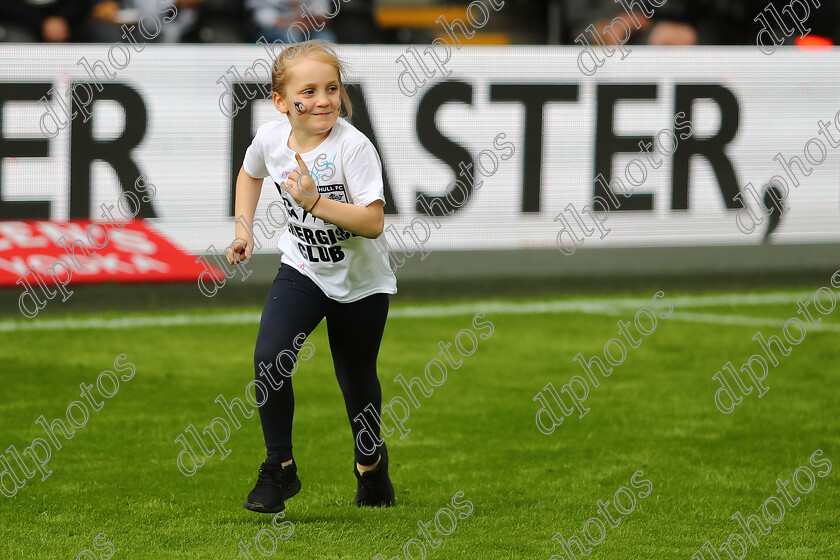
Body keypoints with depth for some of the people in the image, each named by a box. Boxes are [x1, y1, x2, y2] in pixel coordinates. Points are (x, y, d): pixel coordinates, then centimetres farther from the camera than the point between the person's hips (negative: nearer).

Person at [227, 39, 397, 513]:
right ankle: (280, 468, -4)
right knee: (270, 358, -20)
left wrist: (315, 202, -39)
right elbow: (250, 173, 14)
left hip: (360, 282, -2)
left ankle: (371, 459, 44)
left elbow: (373, 222, -30)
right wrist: (244, 230, 5)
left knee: (357, 380, 13)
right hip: (303, 271, 2)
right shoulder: (270, 139, -12)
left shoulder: (353, 146, -26)